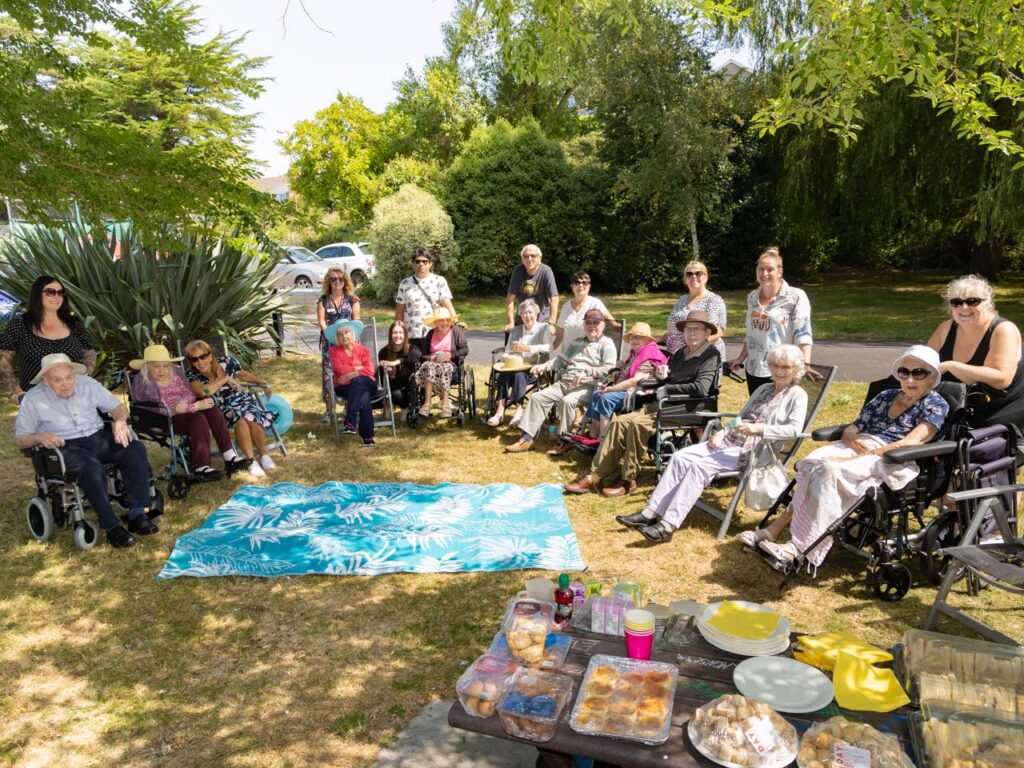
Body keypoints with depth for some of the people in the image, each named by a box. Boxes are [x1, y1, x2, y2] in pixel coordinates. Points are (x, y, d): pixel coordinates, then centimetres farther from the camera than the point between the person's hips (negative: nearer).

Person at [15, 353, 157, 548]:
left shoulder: (88, 384, 5)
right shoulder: (33, 400, -2)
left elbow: (117, 406, 12)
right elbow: (20, 439, 4)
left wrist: (120, 420, -12)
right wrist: (39, 437, -20)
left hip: (99, 438, 4)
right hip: (67, 447, -4)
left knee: (135, 450, -25)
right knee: (92, 468, -38)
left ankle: (137, 515, -27)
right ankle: (112, 528, -33)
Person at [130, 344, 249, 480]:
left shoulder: (176, 372, 7)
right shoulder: (142, 382, -14)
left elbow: (189, 393, 5)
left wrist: (184, 403, -21)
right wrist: (196, 406, -24)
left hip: (183, 411, 7)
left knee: (210, 406, -21)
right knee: (198, 418, -31)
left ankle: (229, 457, -26)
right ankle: (200, 468, -37)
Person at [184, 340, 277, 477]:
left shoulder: (226, 362, -3)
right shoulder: (191, 376, -10)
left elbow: (243, 375, 17)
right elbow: (202, 392, -31)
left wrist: (263, 384, 9)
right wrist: (225, 378, -24)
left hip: (242, 400, 2)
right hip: (221, 410, -2)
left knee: (251, 419, -32)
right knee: (241, 420, -33)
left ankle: (264, 455, -17)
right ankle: (251, 460, -26)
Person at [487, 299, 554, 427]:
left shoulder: (544, 328, 7)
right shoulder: (515, 331, 22)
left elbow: (548, 348, -12)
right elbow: (507, 352, 18)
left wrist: (527, 348, -24)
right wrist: (507, 359, -7)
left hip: (535, 369, -4)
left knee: (519, 374, -36)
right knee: (503, 374, -29)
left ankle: (519, 410, -45)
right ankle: (500, 410, -40)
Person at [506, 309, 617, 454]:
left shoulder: (607, 344, 3)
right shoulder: (577, 342, 27)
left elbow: (609, 369, -11)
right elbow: (561, 359, 24)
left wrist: (587, 371, -22)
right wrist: (544, 367, 8)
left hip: (588, 386, -7)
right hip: (565, 382, 7)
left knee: (567, 401, -35)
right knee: (537, 397, -9)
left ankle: (563, 441, -18)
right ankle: (527, 438, -9)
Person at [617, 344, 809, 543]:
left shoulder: (797, 395, 0)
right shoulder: (764, 389, 22)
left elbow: (794, 429, -16)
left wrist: (759, 428, -27)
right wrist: (722, 433, 7)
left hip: (751, 451, -8)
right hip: (728, 441, 8)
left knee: (700, 465, -28)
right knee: (680, 457, -12)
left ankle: (669, 525, -31)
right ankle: (652, 512, -14)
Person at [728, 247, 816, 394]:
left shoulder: (796, 297, -9)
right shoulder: (752, 298, 9)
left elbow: (803, 333, -18)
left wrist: (805, 364, -29)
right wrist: (741, 358, 15)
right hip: (753, 370, 6)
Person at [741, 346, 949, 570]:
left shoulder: (935, 404, 4)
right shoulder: (886, 396, 23)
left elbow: (911, 443, -12)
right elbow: (851, 429, 18)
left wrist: (868, 455, -20)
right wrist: (853, 439, -7)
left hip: (892, 460, -6)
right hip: (859, 447, 6)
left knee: (830, 470, -33)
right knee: (812, 464, -26)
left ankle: (801, 546, -33)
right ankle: (777, 528, -32)